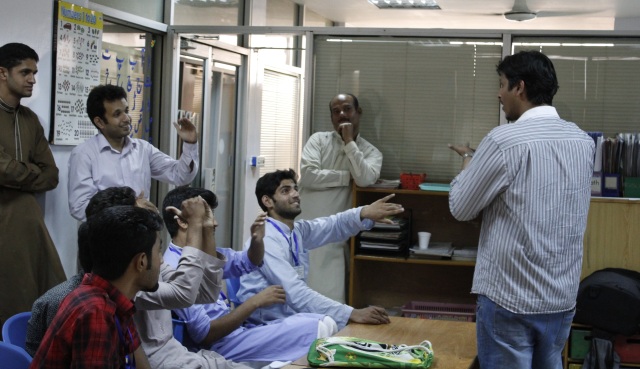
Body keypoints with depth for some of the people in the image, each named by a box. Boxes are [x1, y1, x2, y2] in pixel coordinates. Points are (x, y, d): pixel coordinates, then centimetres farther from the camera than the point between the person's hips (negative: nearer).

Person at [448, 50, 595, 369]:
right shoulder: (583, 141, 4)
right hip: (562, 296, 6)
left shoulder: (504, 140, -15)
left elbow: (460, 208, -6)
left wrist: (468, 162, 11)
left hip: (510, 297, -6)